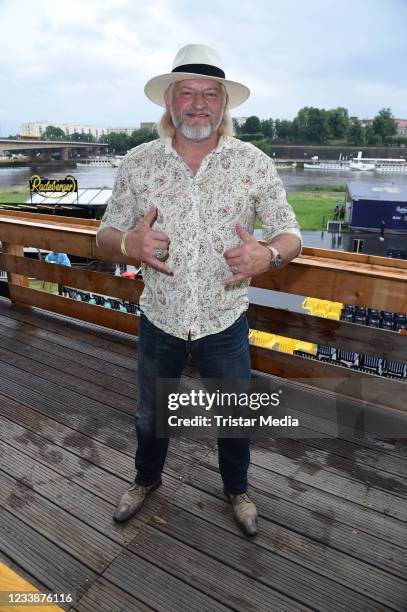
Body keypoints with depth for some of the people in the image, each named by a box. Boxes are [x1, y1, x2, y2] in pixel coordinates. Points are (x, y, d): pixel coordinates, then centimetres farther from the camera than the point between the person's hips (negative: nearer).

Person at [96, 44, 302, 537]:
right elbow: (105, 235, 0)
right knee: (149, 416, 22)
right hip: (159, 320, 2)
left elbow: (290, 234, -4)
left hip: (225, 324, -1)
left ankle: (236, 489, 50)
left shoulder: (255, 164, -8)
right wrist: (129, 243, -24)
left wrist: (268, 255, -27)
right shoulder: (137, 163, -5)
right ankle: (147, 478, 55)